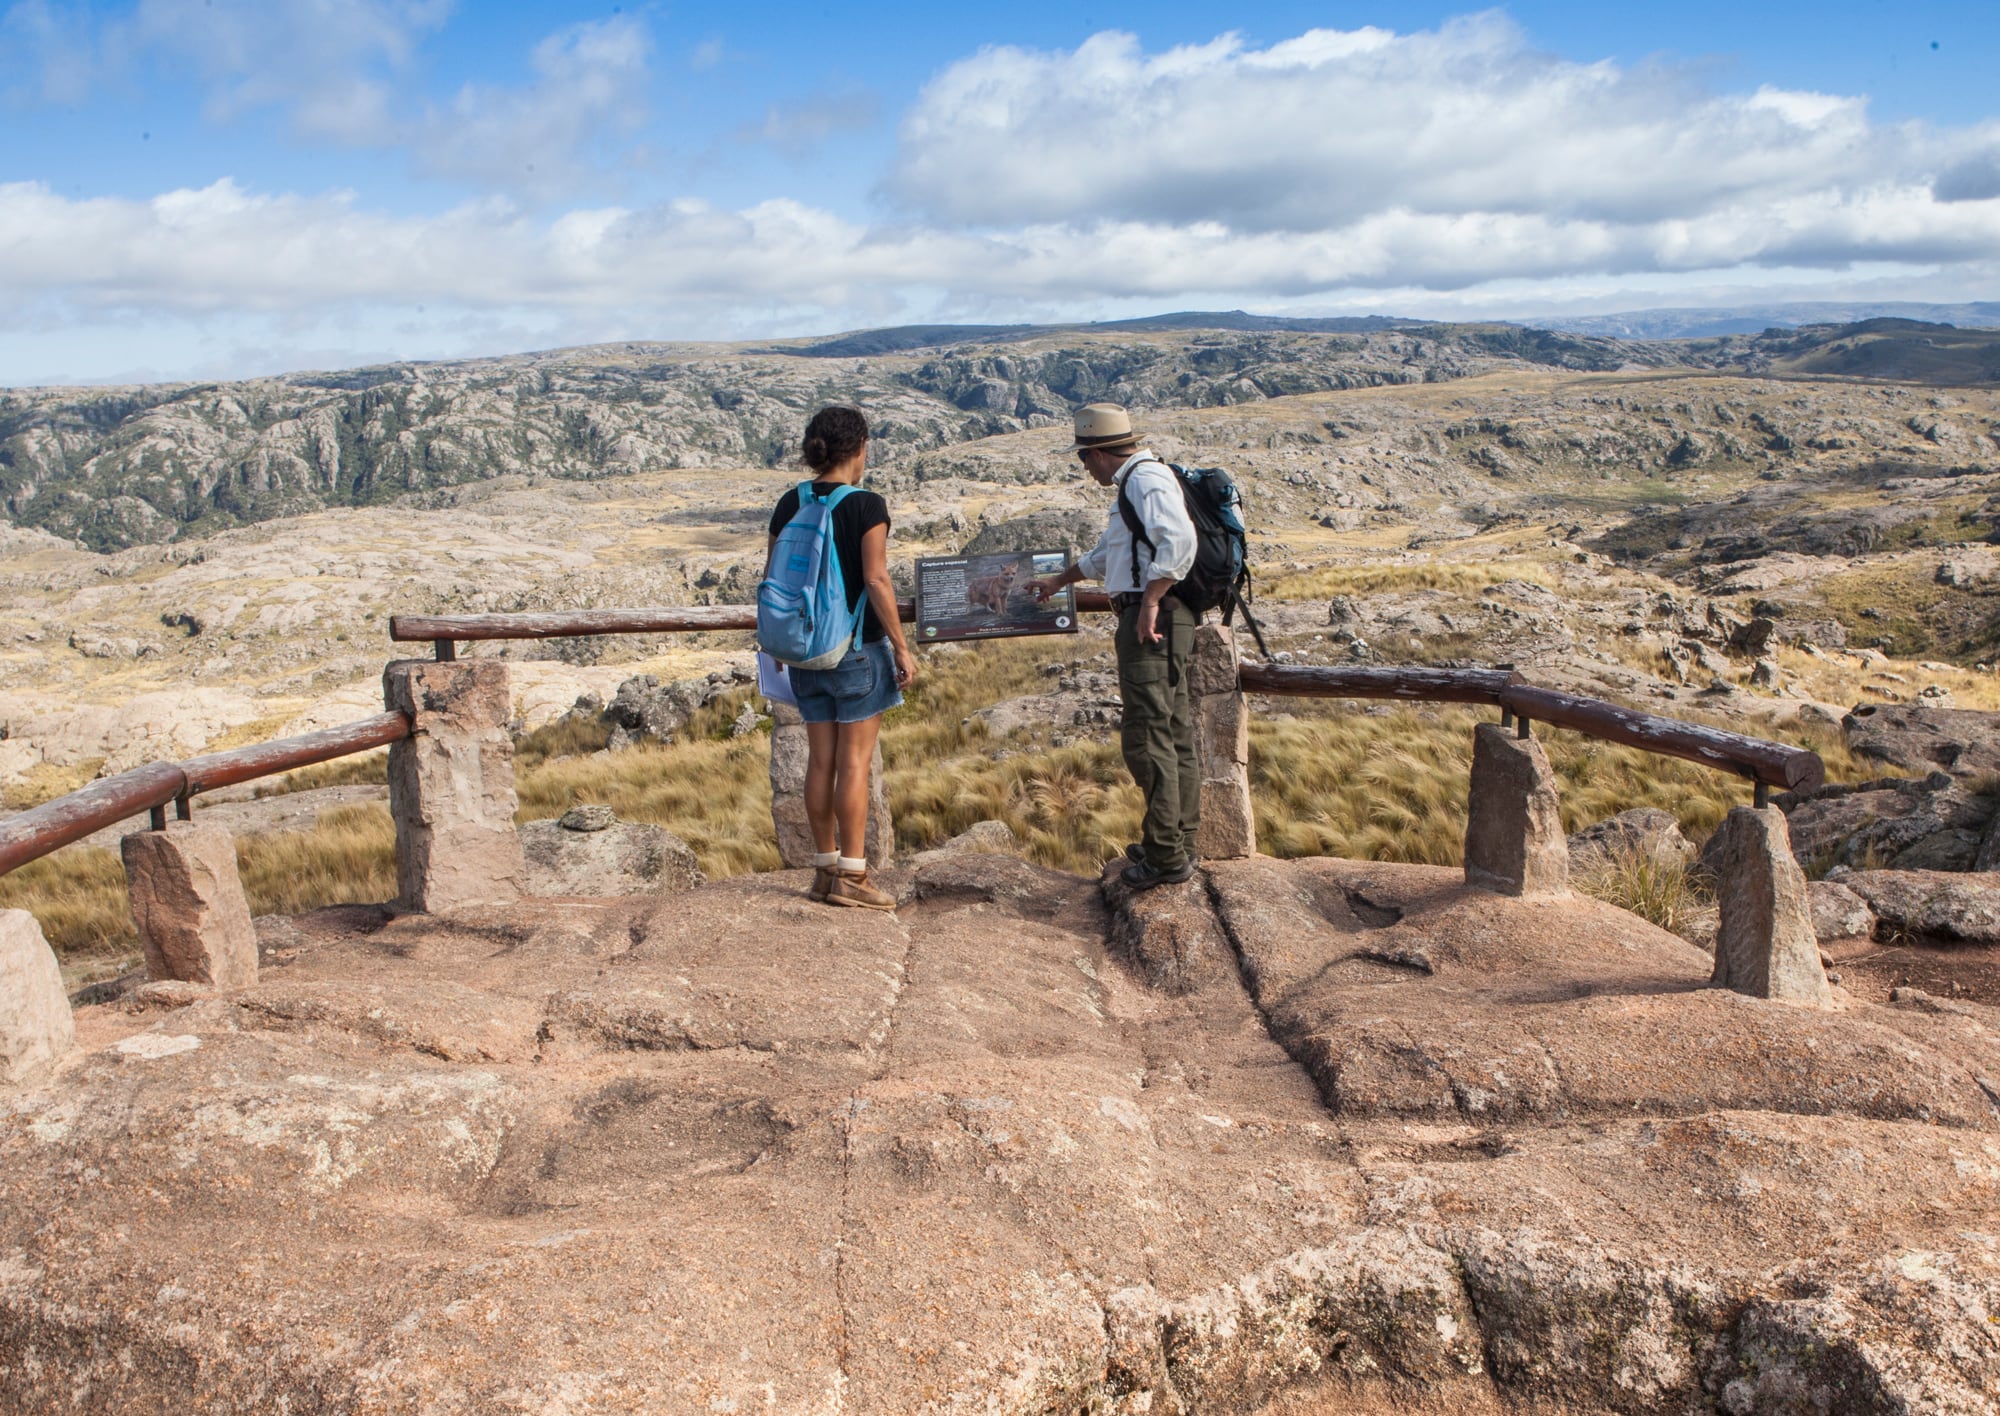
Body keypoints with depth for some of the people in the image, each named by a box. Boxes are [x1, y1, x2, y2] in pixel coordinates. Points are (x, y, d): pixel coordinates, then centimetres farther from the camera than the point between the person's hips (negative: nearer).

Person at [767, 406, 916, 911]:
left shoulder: (788, 505, 6)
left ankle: (825, 869, 19)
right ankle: (851, 876, 3)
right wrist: (901, 647, -9)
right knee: (854, 761, 0)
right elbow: (876, 580, -15)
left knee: (820, 760, 11)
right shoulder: (866, 505, -11)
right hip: (858, 647, -6)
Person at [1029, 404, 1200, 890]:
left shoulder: (1147, 479, -10)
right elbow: (1107, 554, 39)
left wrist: (1150, 602, -26)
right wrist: (1058, 581, 48)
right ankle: (1180, 843, 21)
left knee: (1147, 737, -10)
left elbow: (1179, 541, -27)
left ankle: (1166, 855, -7)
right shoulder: (1134, 483, 24)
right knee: (1173, 734, 13)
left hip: (1154, 621, -11)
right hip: (1146, 621, 11)